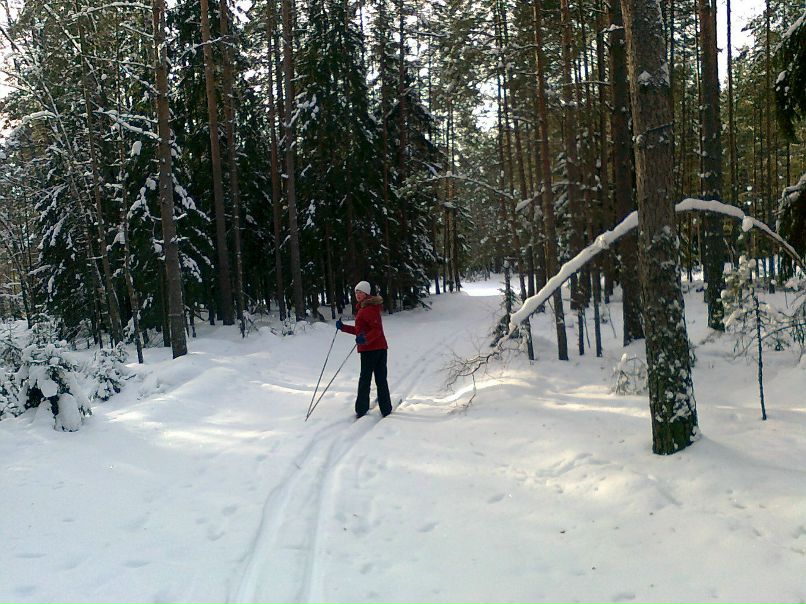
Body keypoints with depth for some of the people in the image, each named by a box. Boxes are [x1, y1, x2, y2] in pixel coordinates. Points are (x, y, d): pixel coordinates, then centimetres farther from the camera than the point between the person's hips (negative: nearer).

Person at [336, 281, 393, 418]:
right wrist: (343, 327, 22)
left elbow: (377, 329, -22)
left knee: (365, 378, -2)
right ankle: (386, 409, 11)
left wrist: (365, 339, -35)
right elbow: (361, 330, 24)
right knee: (381, 379, 9)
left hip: (370, 348, -9)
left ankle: (361, 409, 2)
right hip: (380, 347, 9)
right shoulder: (363, 308, 19)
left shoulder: (368, 309, -13)